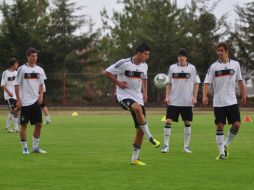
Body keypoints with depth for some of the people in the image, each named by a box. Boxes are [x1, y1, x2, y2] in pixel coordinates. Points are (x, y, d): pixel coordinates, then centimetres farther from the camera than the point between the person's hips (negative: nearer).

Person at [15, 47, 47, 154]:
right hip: (25, 101, -5)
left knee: (38, 124, 4)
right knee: (24, 125, -1)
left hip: (36, 101, 5)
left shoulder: (39, 69, 9)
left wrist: (41, 95, 0)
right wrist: (18, 100, -10)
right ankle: (24, 148, 7)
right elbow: (17, 85, -5)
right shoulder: (22, 69, -5)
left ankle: (35, 147, 14)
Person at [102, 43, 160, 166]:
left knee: (140, 131, 1)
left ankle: (135, 158, 12)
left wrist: (145, 93, 13)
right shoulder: (124, 63, -12)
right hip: (124, 96, -7)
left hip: (138, 98, 7)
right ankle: (150, 137, -30)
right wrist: (118, 83, -12)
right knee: (138, 108, -40)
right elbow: (106, 72, -8)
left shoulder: (144, 66, 8)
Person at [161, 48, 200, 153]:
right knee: (168, 121, -7)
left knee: (187, 122, 4)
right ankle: (166, 145, -2)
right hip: (173, 101, 0)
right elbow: (169, 84, 9)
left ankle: (186, 146, 13)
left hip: (187, 101, 0)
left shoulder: (192, 68, 2)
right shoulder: (172, 68, 5)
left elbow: (196, 83, 4)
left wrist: (194, 97, -5)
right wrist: (167, 96, -2)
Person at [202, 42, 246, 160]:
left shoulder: (235, 64, 4)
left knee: (237, 124, -7)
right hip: (218, 102, -2)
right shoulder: (213, 67, -3)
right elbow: (207, 82, -8)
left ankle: (226, 145, 15)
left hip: (232, 101, 2)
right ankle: (222, 152, 3)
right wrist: (205, 96, -23)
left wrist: (243, 95, 12)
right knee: (220, 126, -3)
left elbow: (239, 81, 15)